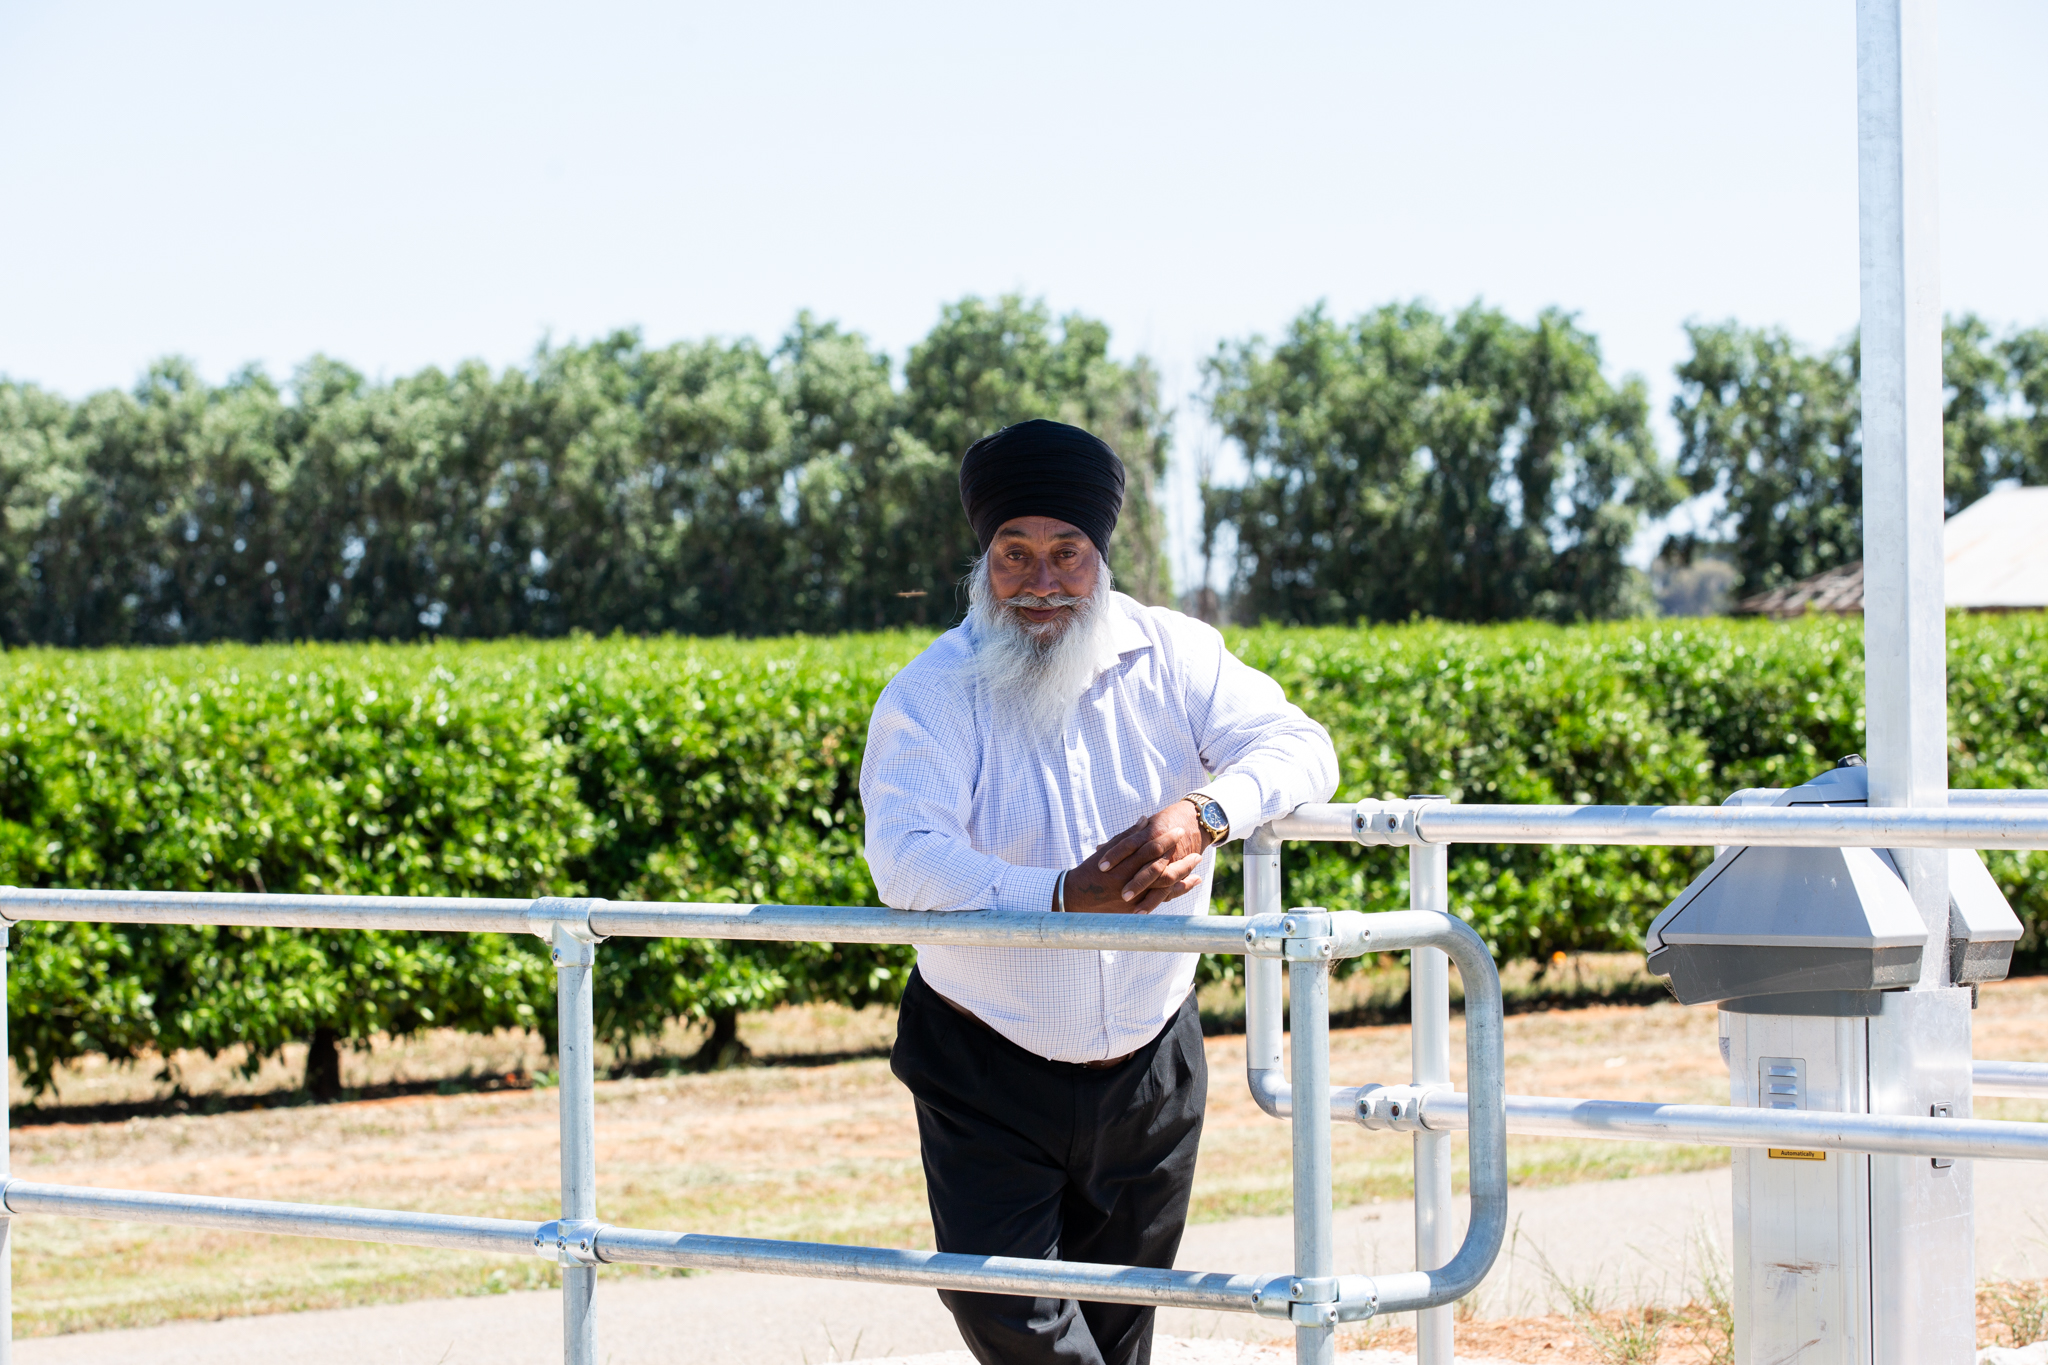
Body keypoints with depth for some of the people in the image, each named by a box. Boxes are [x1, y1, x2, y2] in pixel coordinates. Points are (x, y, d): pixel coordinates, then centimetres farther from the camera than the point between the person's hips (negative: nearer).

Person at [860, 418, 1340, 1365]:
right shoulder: (933, 694, -12)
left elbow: (1299, 747, -9)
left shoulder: (1172, 659, -3)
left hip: (1149, 1066, 3)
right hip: (989, 1071, -3)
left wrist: (1203, 814, -31)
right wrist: (1060, 896, -39)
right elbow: (905, 857, -25)